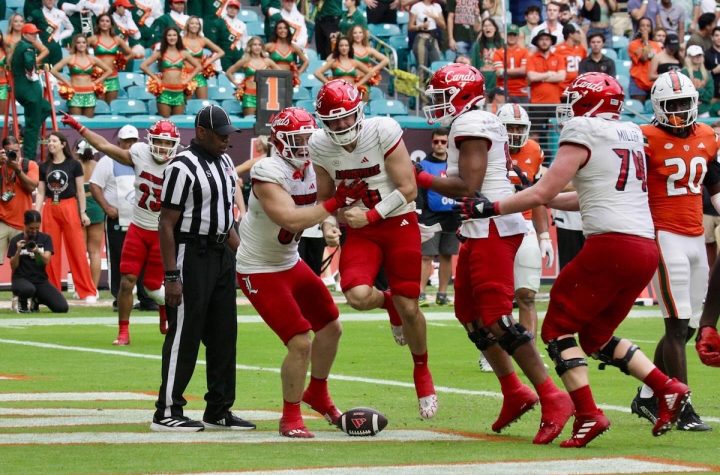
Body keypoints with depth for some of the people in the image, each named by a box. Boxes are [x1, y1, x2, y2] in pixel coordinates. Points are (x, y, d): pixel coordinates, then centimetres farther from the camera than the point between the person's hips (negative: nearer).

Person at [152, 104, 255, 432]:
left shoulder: (224, 163, 12)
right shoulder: (183, 168, -14)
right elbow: (167, 224, -16)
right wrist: (171, 276, -19)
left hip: (221, 254, 9)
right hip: (192, 255, -9)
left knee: (223, 334, 11)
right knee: (185, 335, -5)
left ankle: (218, 410, 19)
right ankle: (167, 413, 1)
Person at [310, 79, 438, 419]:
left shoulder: (382, 132, -18)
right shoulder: (321, 146, -5)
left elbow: (408, 189, -15)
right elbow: (325, 196, 11)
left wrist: (370, 215, -19)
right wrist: (328, 223, -9)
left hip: (399, 224, -3)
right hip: (360, 230, 3)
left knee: (408, 307, -2)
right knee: (358, 296, -22)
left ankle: (422, 371, 26)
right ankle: (388, 302, 17)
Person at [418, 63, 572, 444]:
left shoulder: (470, 125, -13)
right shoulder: (485, 123, 18)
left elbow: (468, 187, -20)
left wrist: (421, 180, -9)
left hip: (491, 230, -11)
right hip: (483, 230, 11)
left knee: (497, 320, -12)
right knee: (469, 313, 16)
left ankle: (552, 398, -14)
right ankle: (514, 393, 19)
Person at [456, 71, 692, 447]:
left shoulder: (583, 134, -3)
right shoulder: (631, 135, 20)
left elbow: (542, 193, -5)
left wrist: (492, 208, 4)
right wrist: (543, 200, 33)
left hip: (611, 244, -8)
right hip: (646, 249, 8)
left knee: (558, 328, 3)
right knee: (596, 336, 20)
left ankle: (588, 415, -10)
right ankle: (667, 389, 6)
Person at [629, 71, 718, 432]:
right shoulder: (647, 141, -9)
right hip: (665, 237, -7)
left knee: (687, 327, 9)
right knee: (678, 326, -10)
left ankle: (647, 397, 21)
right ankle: (682, 408, -7)